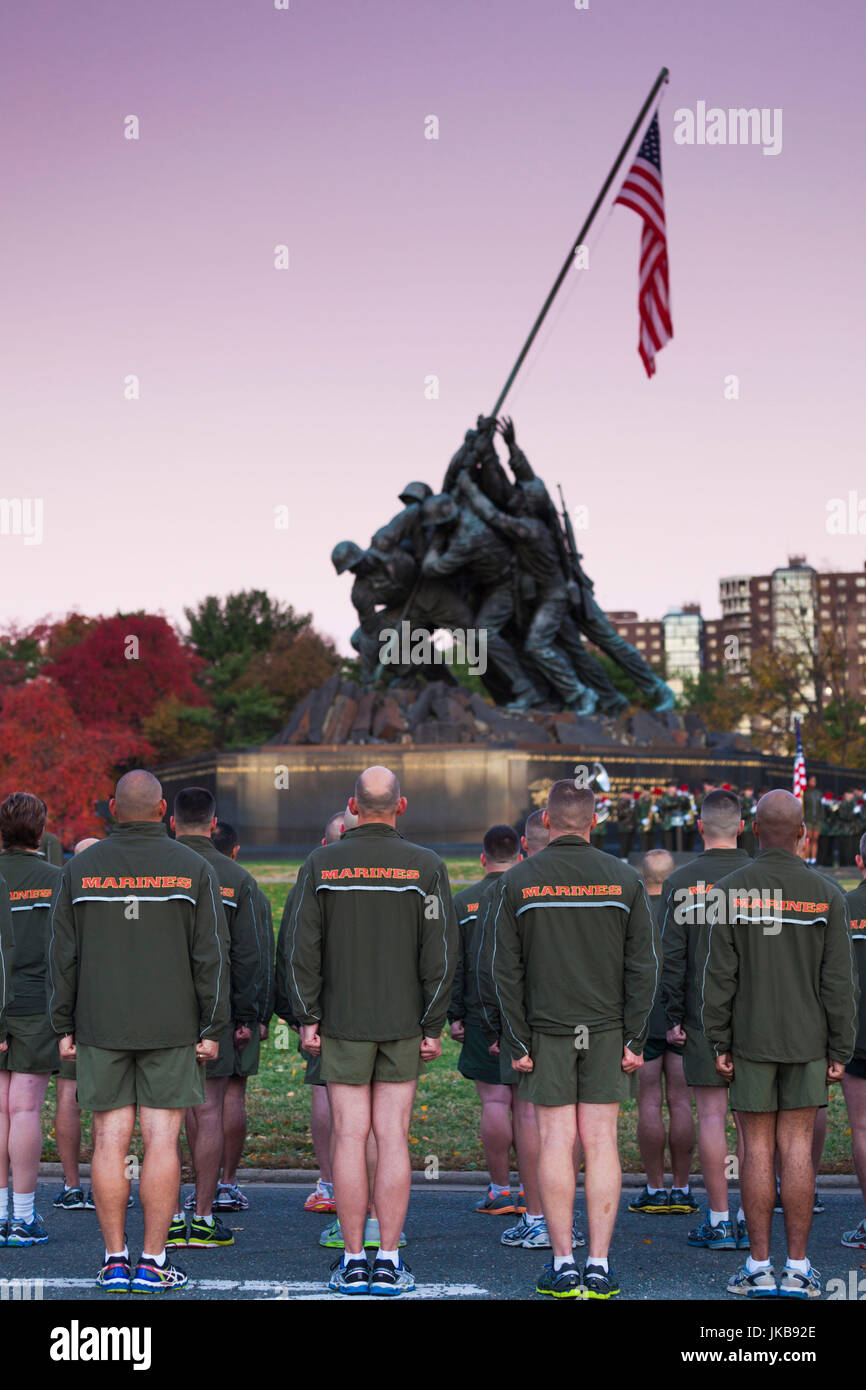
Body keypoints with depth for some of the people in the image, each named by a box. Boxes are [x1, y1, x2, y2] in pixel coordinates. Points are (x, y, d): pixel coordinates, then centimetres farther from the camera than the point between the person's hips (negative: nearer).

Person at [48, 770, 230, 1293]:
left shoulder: (80, 869, 2)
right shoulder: (194, 870, -2)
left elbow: (63, 956, 3)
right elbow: (210, 956, -3)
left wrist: (64, 1027, 10)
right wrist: (212, 1029, 1)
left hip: (101, 1028, 1)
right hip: (171, 1029, -1)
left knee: (110, 1139, 4)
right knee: (162, 1138, 0)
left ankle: (115, 1260, 6)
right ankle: (153, 1262, 0)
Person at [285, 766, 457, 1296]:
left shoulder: (322, 865, -1)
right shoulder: (426, 867, -3)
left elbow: (302, 948, -2)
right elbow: (440, 953, -4)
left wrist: (308, 1017, 5)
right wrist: (434, 1026, 2)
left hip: (343, 1023, 0)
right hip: (403, 1023, 0)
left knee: (350, 1135, 2)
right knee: (393, 1136, 2)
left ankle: (353, 1262, 5)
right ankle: (389, 1262, 3)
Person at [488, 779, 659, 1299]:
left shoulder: (518, 882, -1)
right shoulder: (624, 880, 0)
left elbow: (506, 971, -2)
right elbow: (644, 966, -2)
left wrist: (517, 1042, 1)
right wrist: (635, 1039, 2)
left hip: (546, 1030, 0)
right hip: (606, 1030, 1)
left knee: (555, 1141, 3)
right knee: (600, 1141, 2)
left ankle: (563, 1264, 4)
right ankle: (600, 1265, 2)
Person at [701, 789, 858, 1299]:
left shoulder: (732, 890, -6)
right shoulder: (826, 894, -4)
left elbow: (719, 974, -6)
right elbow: (840, 981, -4)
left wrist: (720, 1041, 1)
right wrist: (840, 1051, 2)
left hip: (752, 1042, -1)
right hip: (807, 1042, 1)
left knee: (758, 1150, 3)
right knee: (797, 1150, 3)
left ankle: (759, 1268, 5)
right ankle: (798, 1268, 4)